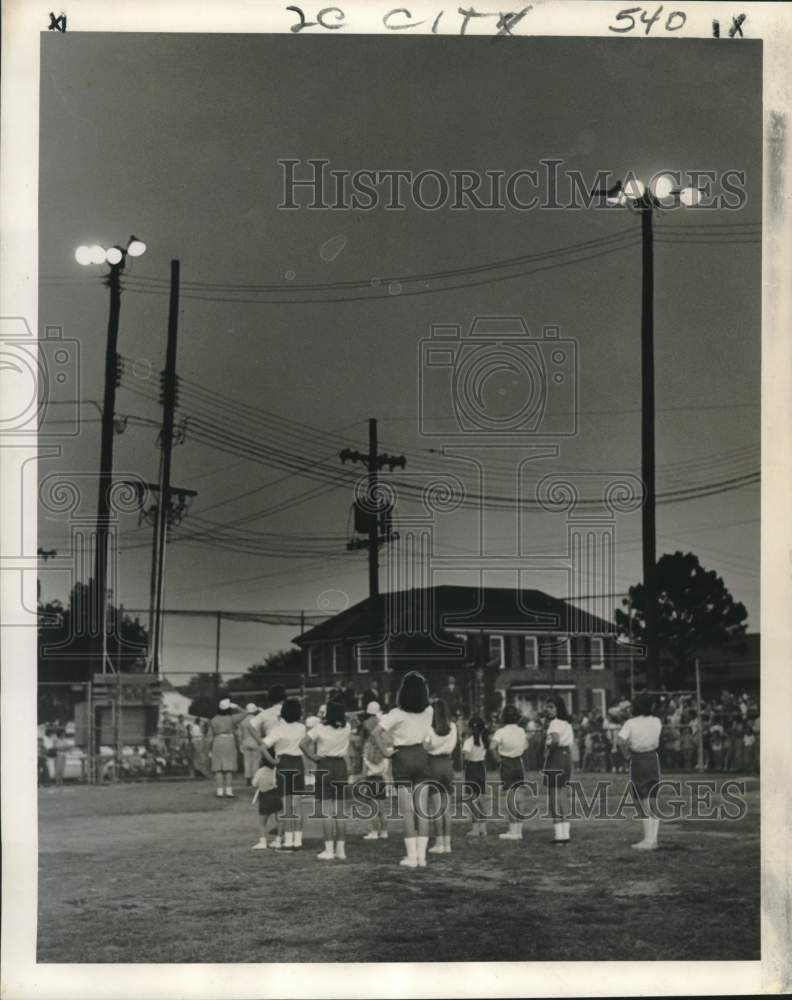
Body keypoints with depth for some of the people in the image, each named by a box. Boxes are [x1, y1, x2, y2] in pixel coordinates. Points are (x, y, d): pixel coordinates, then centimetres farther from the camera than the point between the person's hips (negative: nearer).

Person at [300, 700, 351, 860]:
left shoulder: (320, 729, -11)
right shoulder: (346, 728, 1)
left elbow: (303, 744, -16)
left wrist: (313, 757, -6)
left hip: (325, 766, -4)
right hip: (341, 765, 4)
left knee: (327, 810, -2)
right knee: (340, 810, 9)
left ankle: (329, 849, -4)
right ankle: (341, 849, 11)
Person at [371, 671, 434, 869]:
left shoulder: (397, 714, -14)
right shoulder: (428, 712, -1)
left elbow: (376, 733, -21)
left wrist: (385, 750, -9)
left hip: (402, 757, -3)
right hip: (421, 756, 3)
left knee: (407, 810, 1)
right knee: (422, 809, 6)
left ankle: (411, 856, 1)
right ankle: (422, 855, 6)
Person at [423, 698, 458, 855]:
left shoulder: (430, 728, -11)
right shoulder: (453, 727, 1)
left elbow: (426, 746, -12)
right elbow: (452, 745, 9)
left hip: (434, 763, -4)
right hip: (448, 763, 4)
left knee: (437, 804, -1)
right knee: (447, 805, 9)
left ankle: (439, 842, -2)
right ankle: (447, 842, 10)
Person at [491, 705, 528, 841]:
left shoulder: (501, 731, -13)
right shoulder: (521, 731, 4)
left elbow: (492, 746, -25)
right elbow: (526, 745, 18)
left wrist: (497, 757, -9)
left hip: (507, 764, -5)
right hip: (519, 763, 5)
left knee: (510, 798, -2)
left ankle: (513, 831, -3)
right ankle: (519, 829, 13)